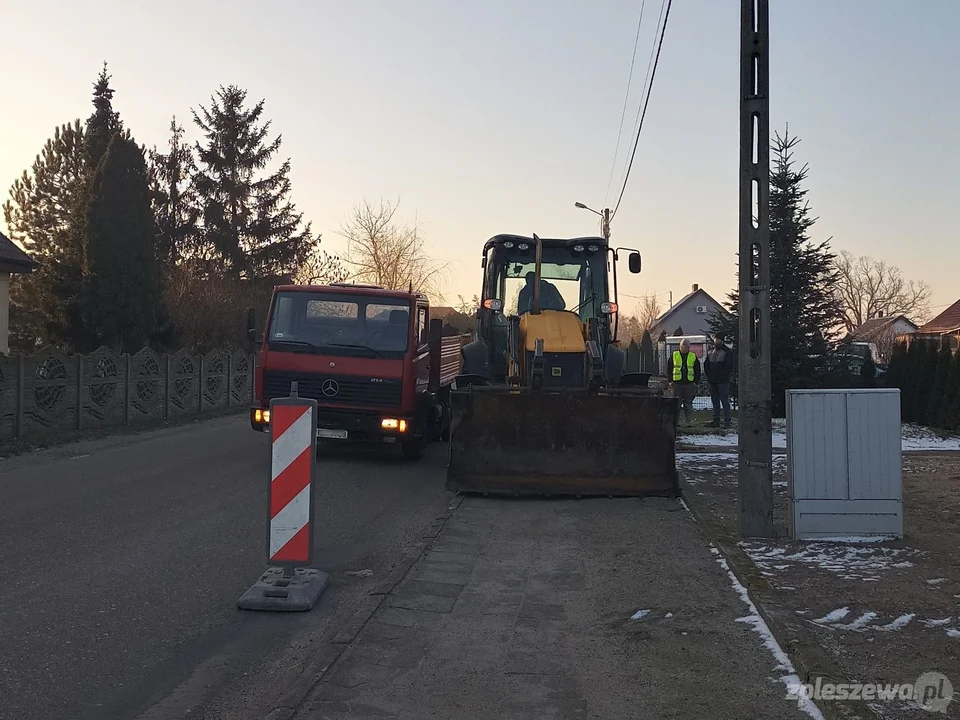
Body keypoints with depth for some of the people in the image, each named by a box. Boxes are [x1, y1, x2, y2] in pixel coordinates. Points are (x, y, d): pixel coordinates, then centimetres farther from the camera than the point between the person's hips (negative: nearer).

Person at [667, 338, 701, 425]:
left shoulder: (693, 357, 7)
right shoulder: (674, 356, 5)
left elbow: (697, 370, 11)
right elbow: (669, 369, 8)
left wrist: (696, 382, 1)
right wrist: (670, 381, 0)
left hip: (689, 384, 1)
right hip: (677, 384, -1)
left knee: (688, 404, 4)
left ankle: (688, 421, 10)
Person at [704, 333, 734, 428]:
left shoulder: (727, 352, -4)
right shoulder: (711, 351, 14)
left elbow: (729, 367, -9)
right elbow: (706, 364, 19)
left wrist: (723, 375, -11)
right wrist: (708, 375, 9)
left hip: (723, 381, -6)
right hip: (712, 381, 6)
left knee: (725, 401, -6)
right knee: (715, 401, 9)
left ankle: (727, 421, -5)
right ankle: (716, 421, 14)